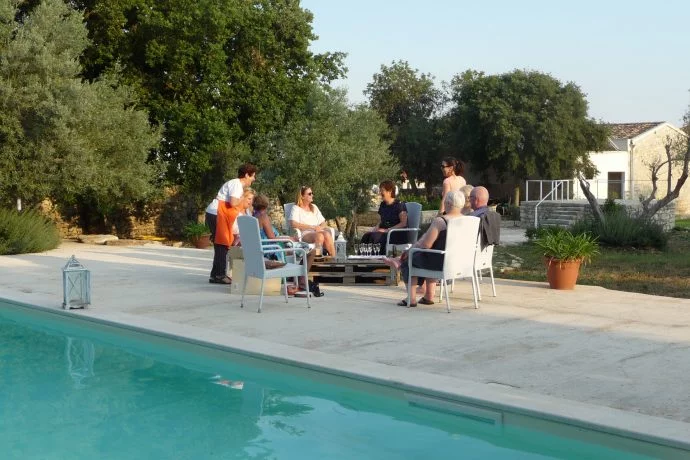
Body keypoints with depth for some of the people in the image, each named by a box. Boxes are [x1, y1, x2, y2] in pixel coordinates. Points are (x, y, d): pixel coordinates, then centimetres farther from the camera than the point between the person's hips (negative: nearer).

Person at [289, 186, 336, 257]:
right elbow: (293, 224, -13)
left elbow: (323, 224, 21)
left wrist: (320, 227, -5)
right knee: (320, 235, -36)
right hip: (304, 235, -5)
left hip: (317, 232, 5)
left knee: (327, 234, -31)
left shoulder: (314, 207, 24)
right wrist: (312, 227, -14)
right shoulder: (296, 208, 5)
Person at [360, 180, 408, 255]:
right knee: (366, 236, -23)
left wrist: (387, 230, -17)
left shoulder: (399, 205, -5)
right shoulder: (382, 205, 18)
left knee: (375, 236, -34)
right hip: (384, 232, 7)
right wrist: (375, 228, 4)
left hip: (398, 234, -7)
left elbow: (403, 223, -11)